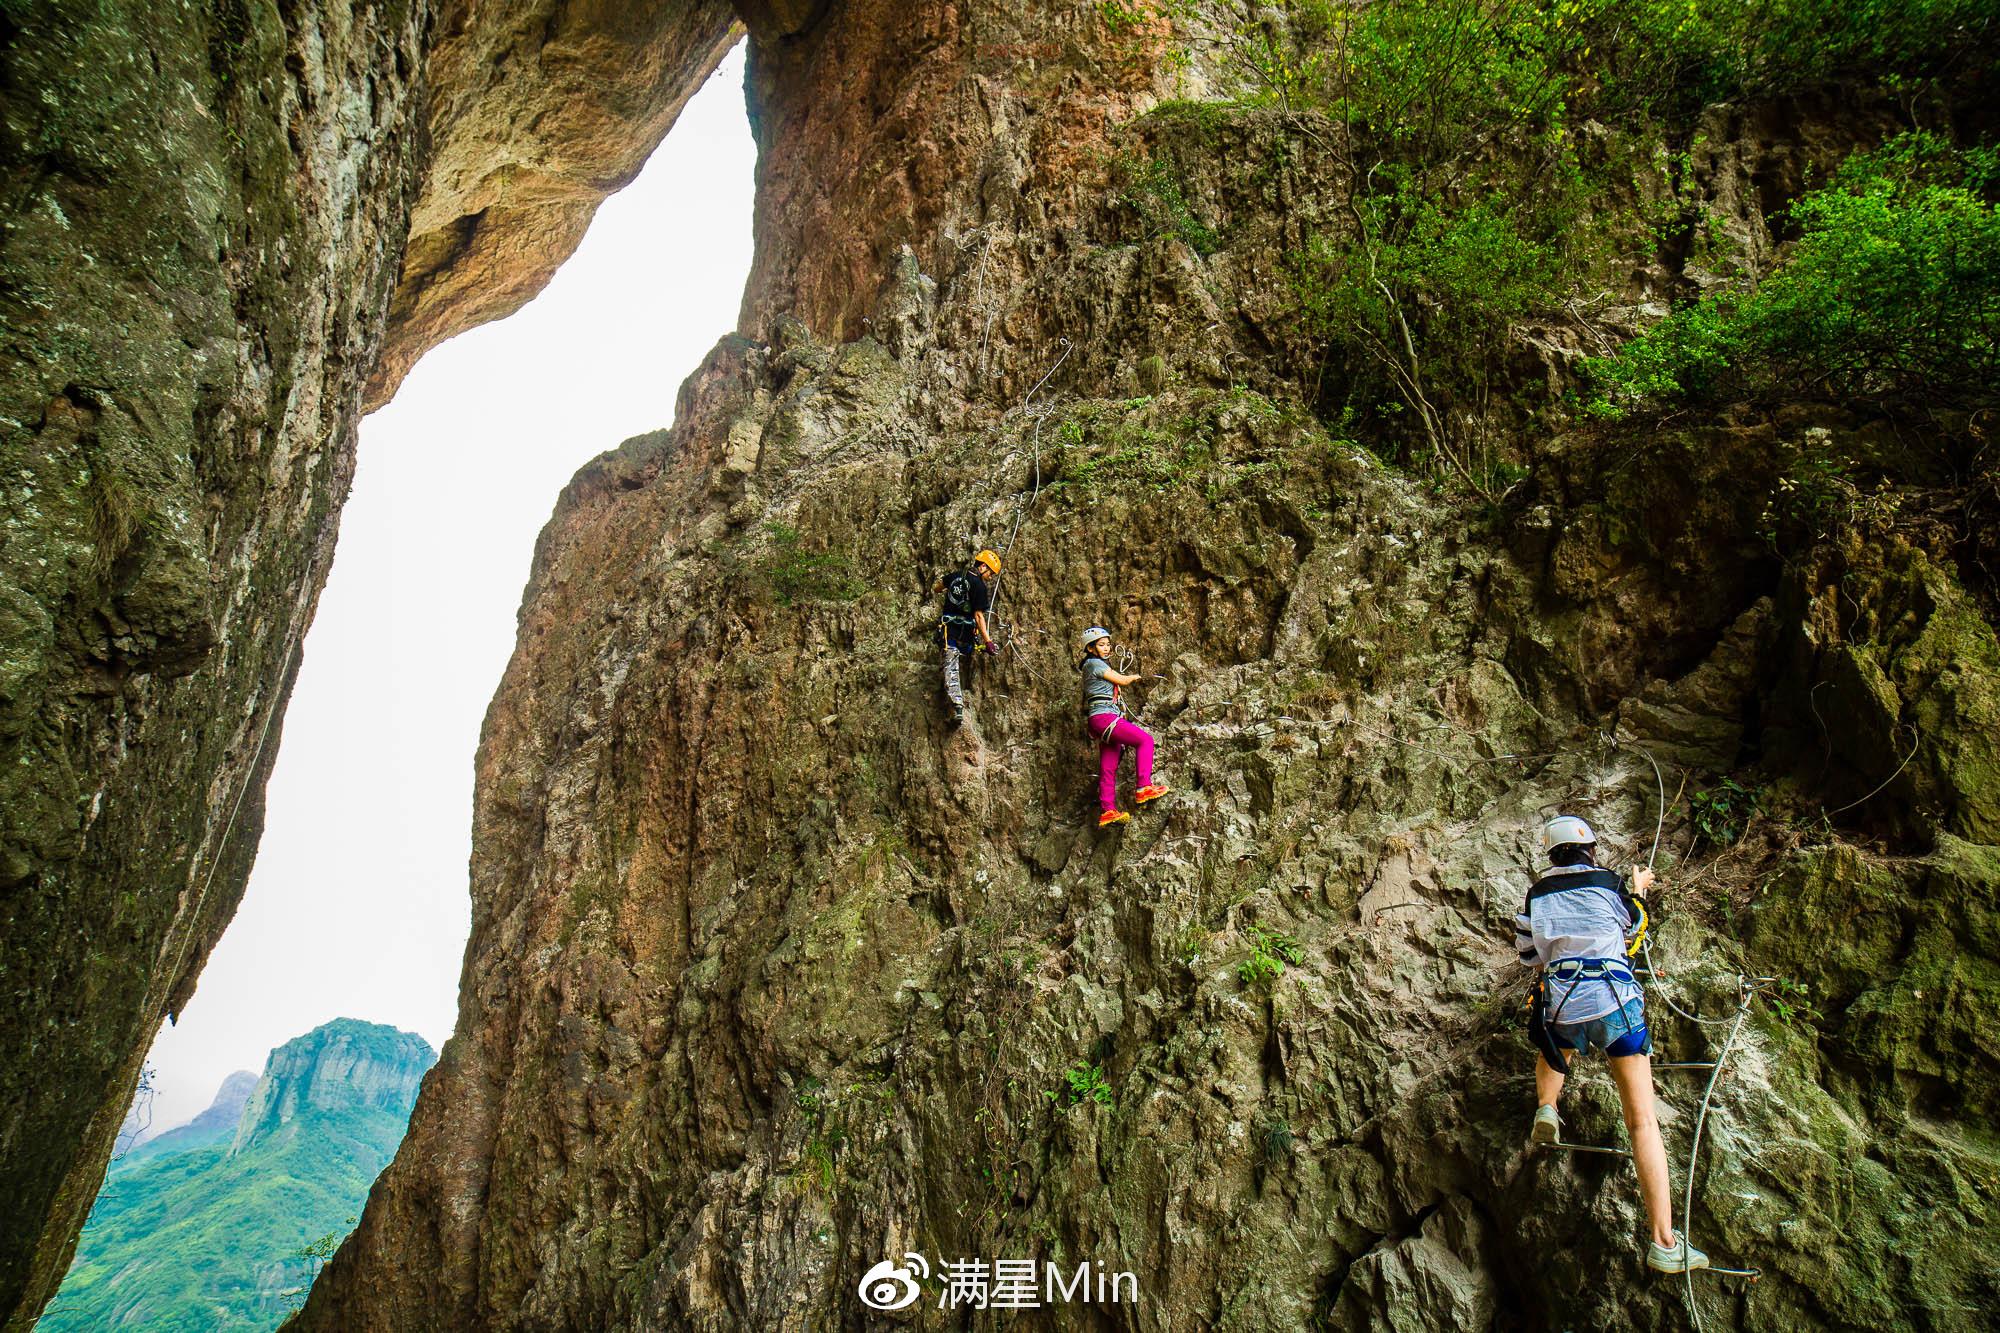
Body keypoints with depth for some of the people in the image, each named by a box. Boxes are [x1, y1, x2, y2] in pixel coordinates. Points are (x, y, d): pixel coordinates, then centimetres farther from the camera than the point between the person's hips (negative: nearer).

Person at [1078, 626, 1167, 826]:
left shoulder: (1098, 664, 24)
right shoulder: (1094, 663, -6)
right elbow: (1122, 680, -3)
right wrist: (1135, 677, 16)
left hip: (1109, 719, 10)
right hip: (1103, 716, -10)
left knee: (1108, 768, 5)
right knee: (1145, 739, -16)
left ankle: (1108, 811, 4)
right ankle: (1144, 788, -19)